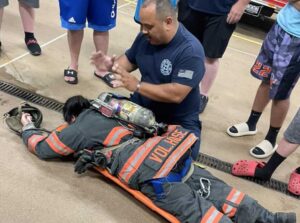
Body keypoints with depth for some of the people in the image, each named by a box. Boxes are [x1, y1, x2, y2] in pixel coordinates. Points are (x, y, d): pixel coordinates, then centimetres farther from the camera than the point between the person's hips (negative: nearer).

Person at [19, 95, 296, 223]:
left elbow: (42, 147, 26)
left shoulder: (75, 130, 13)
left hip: (148, 172, -7)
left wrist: (29, 128, 44)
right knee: (214, 189, 4)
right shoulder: (104, 110, 30)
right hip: (162, 150, 7)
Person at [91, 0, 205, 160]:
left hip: (178, 121, -5)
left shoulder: (190, 50, -25)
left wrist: (137, 86, -30)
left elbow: (176, 95, -31)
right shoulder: (145, 37, -5)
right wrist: (112, 65, -12)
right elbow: (130, 60, 11)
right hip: (142, 107, 6)